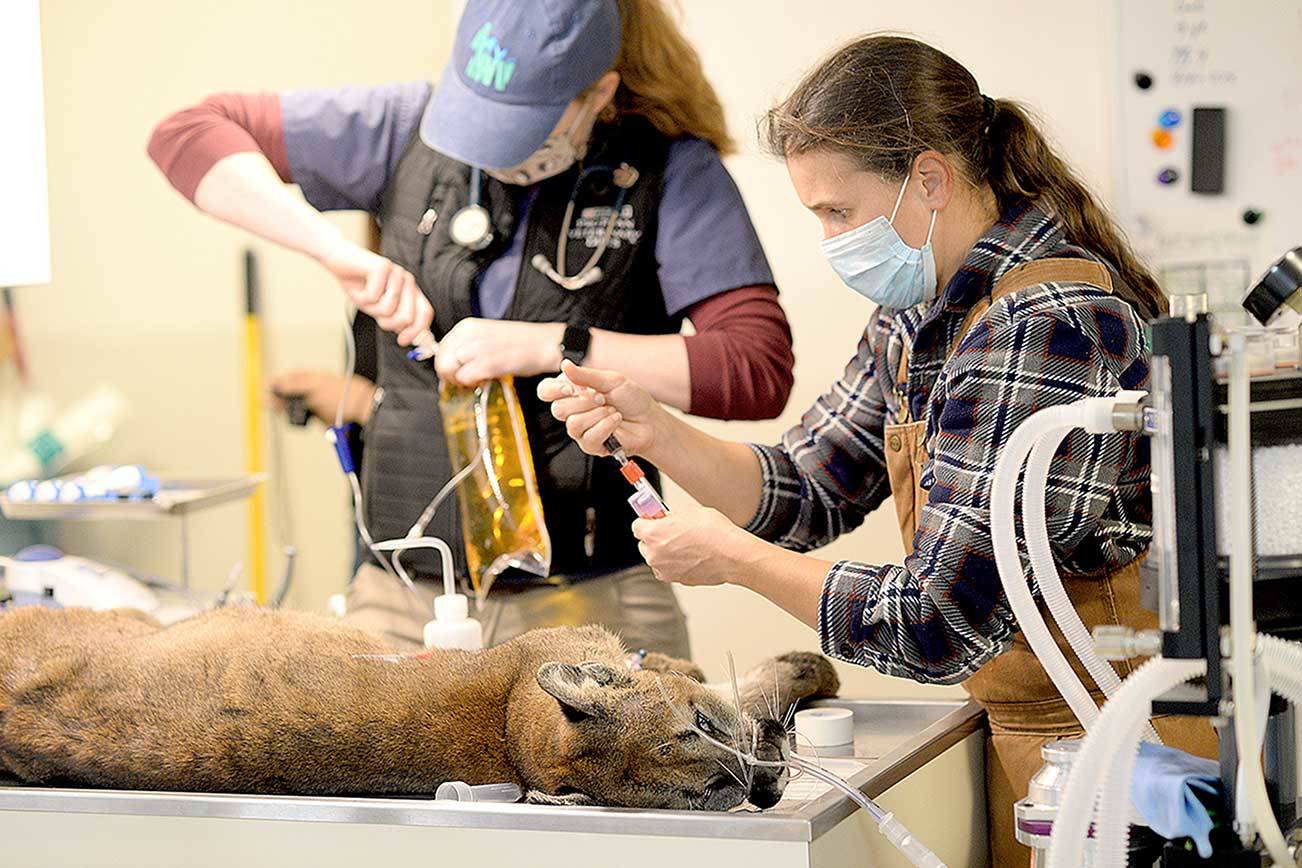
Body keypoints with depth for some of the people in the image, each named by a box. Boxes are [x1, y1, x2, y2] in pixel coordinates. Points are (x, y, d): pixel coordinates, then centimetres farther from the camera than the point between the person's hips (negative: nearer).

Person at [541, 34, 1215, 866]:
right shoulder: (921, 316, 4)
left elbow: (943, 623, -27)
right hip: (1023, 734, 9)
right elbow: (808, 492, 10)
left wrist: (735, 560, -15)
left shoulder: (1048, 328, -27)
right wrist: (655, 431, -6)